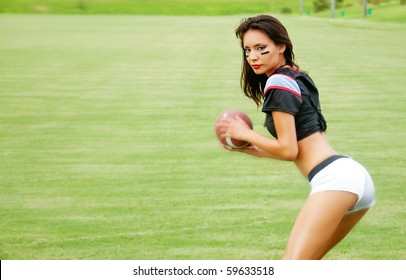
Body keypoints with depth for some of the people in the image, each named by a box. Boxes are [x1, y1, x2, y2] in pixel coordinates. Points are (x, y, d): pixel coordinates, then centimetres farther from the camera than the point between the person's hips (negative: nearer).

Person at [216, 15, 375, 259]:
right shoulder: (299, 78, 23)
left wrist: (245, 134, 4)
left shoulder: (278, 83, -5)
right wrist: (250, 149, 23)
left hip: (332, 178, -10)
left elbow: (288, 149, -8)